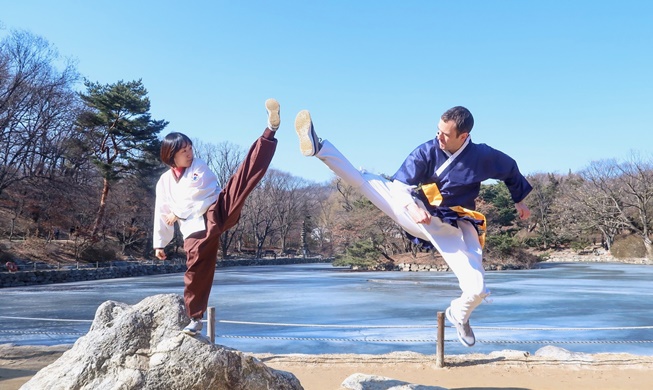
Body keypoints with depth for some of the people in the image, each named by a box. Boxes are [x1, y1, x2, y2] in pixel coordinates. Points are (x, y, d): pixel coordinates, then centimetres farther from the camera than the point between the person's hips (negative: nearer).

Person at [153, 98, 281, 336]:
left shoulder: (199, 166, 10)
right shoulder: (164, 182, 15)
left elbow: (206, 194, -3)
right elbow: (162, 214, 19)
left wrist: (178, 213, -3)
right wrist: (159, 244, 20)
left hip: (218, 211, -1)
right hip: (197, 229, 1)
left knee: (246, 172, -17)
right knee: (196, 270, -2)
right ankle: (195, 319, 13)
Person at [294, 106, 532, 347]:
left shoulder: (483, 156, -10)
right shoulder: (427, 151, -10)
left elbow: (511, 169, 11)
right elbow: (399, 185, -12)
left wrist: (519, 201, 22)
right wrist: (411, 206, -33)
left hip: (453, 227, 0)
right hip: (419, 214, 1)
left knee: (477, 289, -15)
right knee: (363, 180, -14)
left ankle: (459, 315, 20)